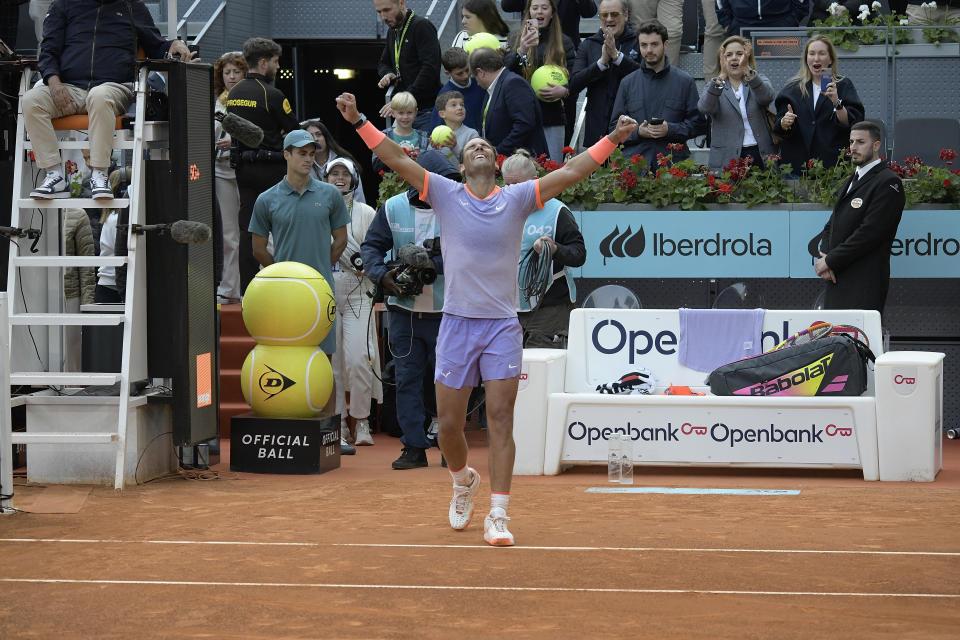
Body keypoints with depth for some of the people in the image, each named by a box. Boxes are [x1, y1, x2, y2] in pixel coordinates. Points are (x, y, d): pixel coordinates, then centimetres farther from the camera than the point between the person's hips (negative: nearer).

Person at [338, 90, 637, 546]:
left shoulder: (517, 198, 3)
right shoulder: (445, 194, 4)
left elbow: (570, 172, -2)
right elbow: (397, 159, -2)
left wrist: (613, 140, -11)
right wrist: (359, 122, -10)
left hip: (503, 326, -1)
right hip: (456, 324, 1)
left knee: (500, 420, -7)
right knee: (449, 423, 4)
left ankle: (497, 518, -5)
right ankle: (464, 482, 35)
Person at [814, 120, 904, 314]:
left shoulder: (888, 182, -6)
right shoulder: (849, 183, 23)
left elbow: (869, 232, -15)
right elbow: (831, 226, 21)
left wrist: (830, 261, -12)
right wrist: (823, 256, 0)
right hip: (837, 281, 8)